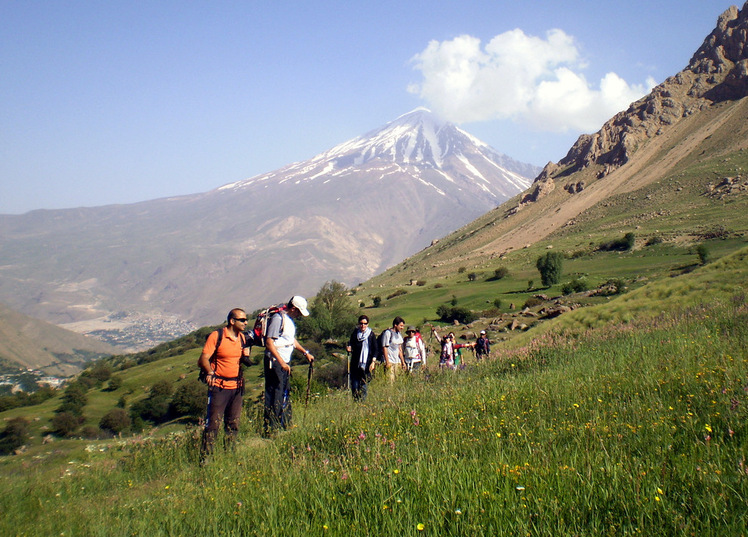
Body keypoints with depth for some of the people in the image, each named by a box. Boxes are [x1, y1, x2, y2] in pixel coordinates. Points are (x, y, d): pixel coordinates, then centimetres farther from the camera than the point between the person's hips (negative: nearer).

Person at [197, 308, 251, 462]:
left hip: (236, 386, 6)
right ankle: (205, 458, -3)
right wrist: (209, 372, -34)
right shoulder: (216, 336, -9)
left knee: (233, 423, 12)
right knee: (213, 423, -9)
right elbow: (203, 358, -14)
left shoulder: (242, 337, 10)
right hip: (219, 386, -6)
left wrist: (246, 358, -4)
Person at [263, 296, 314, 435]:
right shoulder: (278, 318, -17)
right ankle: (270, 429, -1)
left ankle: (285, 426, 25)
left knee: (285, 394, 16)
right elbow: (269, 342, -21)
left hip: (284, 362, 10)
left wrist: (305, 352, 26)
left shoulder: (289, 319, 15)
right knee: (274, 396, -6)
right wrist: (281, 362, -24)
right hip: (275, 362, -10)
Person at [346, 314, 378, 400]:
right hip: (355, 363, 2)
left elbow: (376, 349, 1)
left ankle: (363, 400, 5)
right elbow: (351, 344, 16)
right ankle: (355, 400, 9)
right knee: (355, 384, -1)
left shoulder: (371, 334, 1)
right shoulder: (355, 333, 7)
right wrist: (349, 348, -7)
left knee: (364, 383, -3)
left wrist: (373, 362, -6)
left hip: (366, 364, -2)